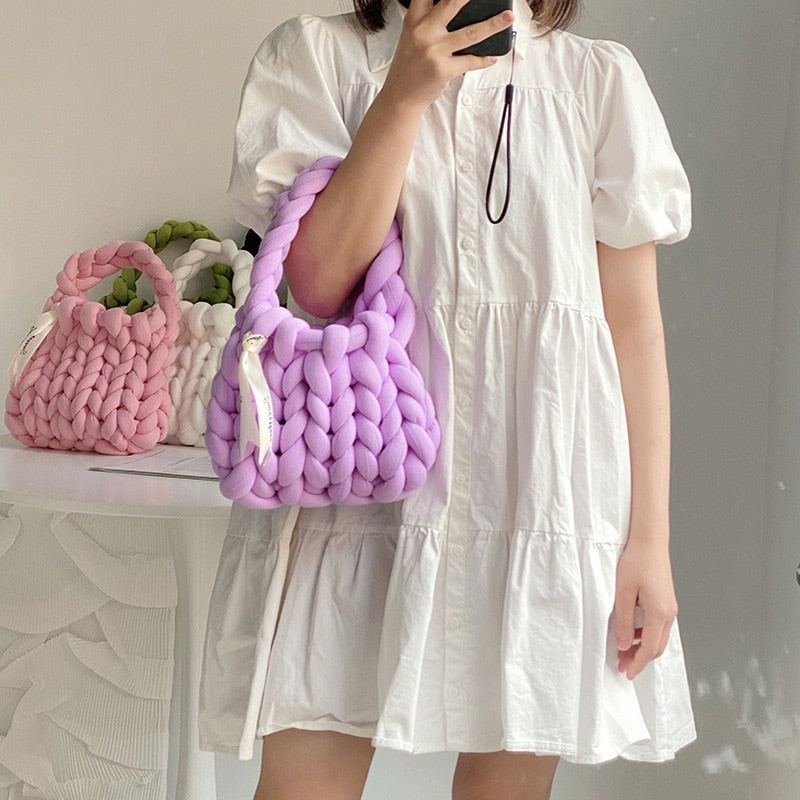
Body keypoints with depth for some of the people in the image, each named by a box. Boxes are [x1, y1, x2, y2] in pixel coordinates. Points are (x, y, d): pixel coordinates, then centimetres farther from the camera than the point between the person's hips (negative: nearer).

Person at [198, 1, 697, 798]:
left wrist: (650, 537, 0)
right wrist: (405, 93, -11)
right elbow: (320, 280, -7)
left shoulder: (599, 78, 5)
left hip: (543, 485, 1)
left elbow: (635, 322, 3)